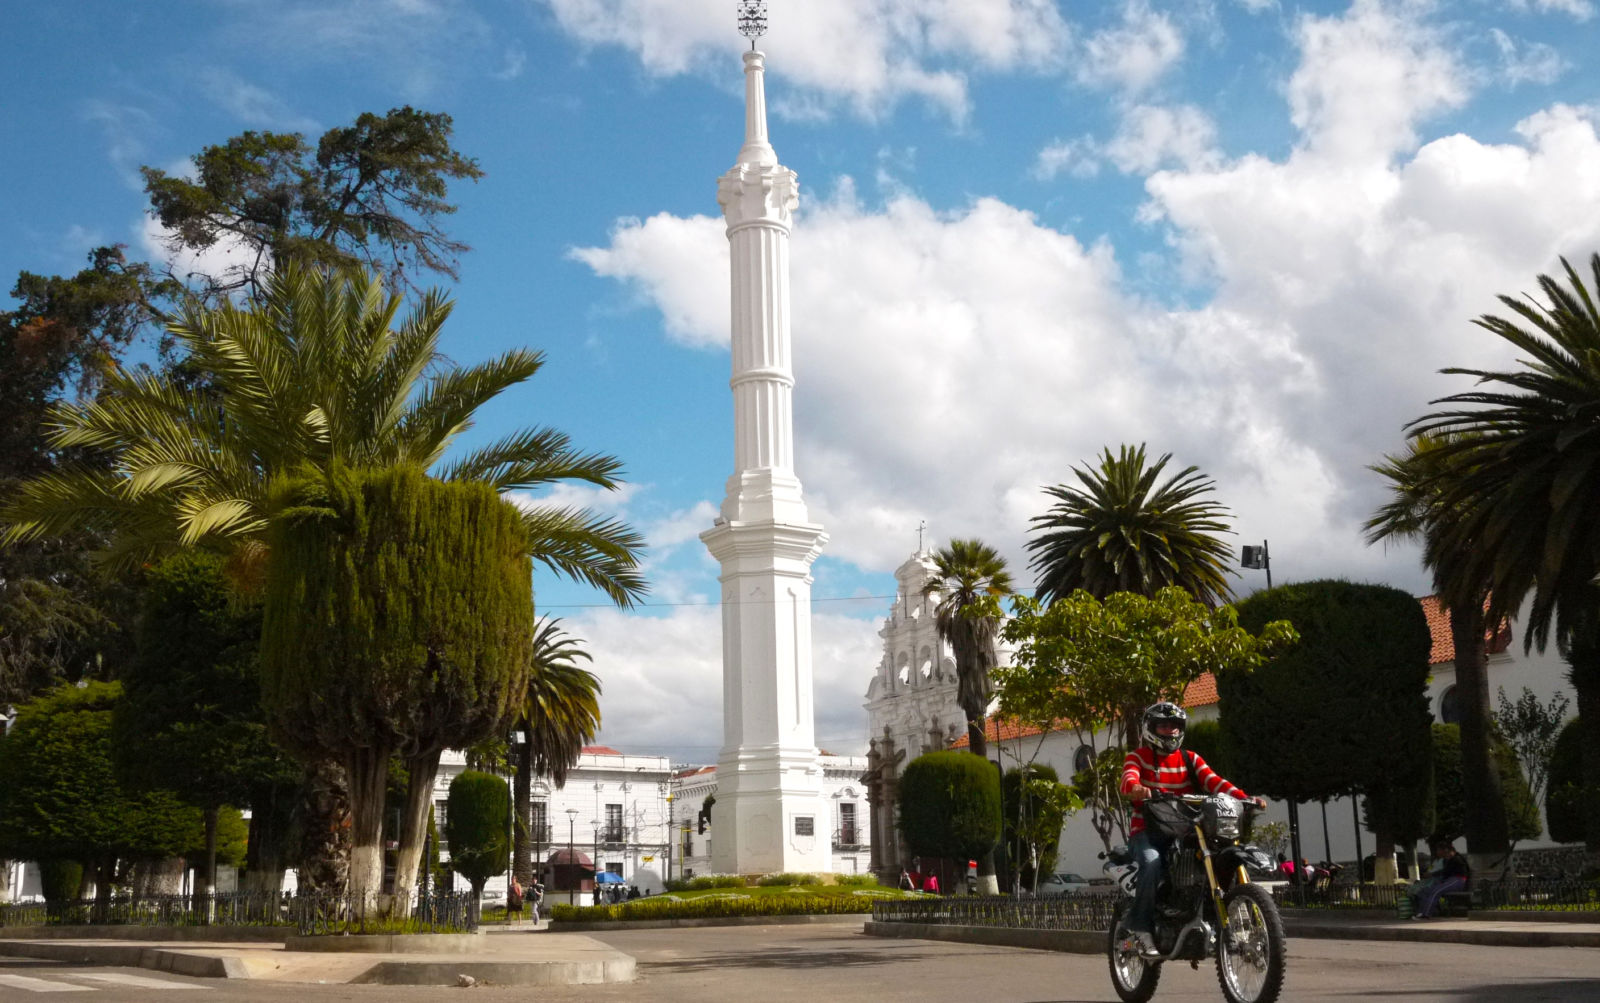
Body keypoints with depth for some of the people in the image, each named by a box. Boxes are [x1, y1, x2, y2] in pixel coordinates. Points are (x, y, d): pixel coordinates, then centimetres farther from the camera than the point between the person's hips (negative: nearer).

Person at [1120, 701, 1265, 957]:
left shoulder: (1190, 759, 16)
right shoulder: (1138, 757, 6)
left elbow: (1214, 782, 0)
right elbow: (1128, 778, -16)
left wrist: (1245, 798, -18)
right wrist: (1136, 788, -42)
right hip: (1147, 832, -4)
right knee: (1152, 863, -34)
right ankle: (1140, 927, -23)